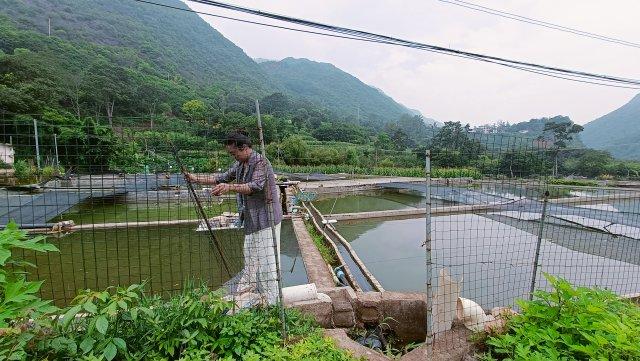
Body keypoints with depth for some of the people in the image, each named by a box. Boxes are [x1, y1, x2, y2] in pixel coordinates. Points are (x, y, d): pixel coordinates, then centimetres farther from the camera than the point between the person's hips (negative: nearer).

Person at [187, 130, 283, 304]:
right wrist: (197, 179, 15)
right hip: (251, 218, 9)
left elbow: (255, 186, -31)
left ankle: (270, 301, 7)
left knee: (265, 259, -5)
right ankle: (245, 288, 42)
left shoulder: (260, 162, -17)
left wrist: (229, 188, -42)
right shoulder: (240, 164, 12)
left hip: (265, 216, -9)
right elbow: (223, 178, 20)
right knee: (249, 255, 22)